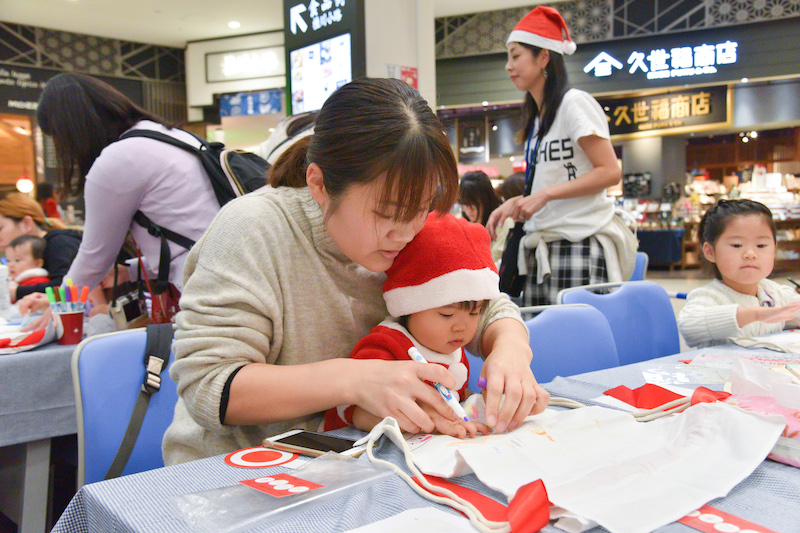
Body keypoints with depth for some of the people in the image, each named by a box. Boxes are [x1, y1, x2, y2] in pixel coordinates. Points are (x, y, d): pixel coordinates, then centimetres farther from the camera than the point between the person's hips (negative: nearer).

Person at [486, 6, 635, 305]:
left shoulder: (574, 103, -5)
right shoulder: (536, 116, 19)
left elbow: (610, 172, -13)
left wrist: (543, 195, -17)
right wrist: (514, 203, 5)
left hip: (580, 245, -7)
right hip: (541, 252, 7)